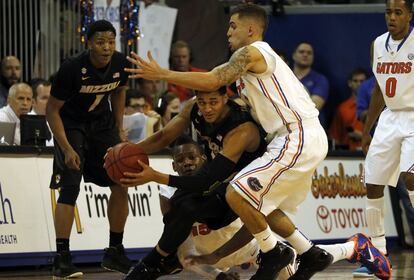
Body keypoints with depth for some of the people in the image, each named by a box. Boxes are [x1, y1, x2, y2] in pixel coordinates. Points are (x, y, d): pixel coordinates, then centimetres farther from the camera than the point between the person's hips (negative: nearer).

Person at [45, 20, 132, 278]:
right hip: (71, 125, -5)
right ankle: (62, 259, -15)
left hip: (102, 123, 5)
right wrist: (67, 149, -24)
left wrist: (119, 129, 6)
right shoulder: (72, 69, -27)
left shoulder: (121, 63, -13)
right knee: (70, 187, -17)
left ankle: (115, 252, 17)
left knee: (122, 185, 2)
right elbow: (52, 110, -18)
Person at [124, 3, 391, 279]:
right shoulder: (262, 56, 23)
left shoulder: (251, 52, -9)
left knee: (237, 194, -12)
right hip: (307, 138, 11)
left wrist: (161, 74, -17)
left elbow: (212, 81, -20)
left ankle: (273, 254, 2)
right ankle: (311, 256, 24)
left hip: (299, 139, -11)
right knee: (260, 204, 19)